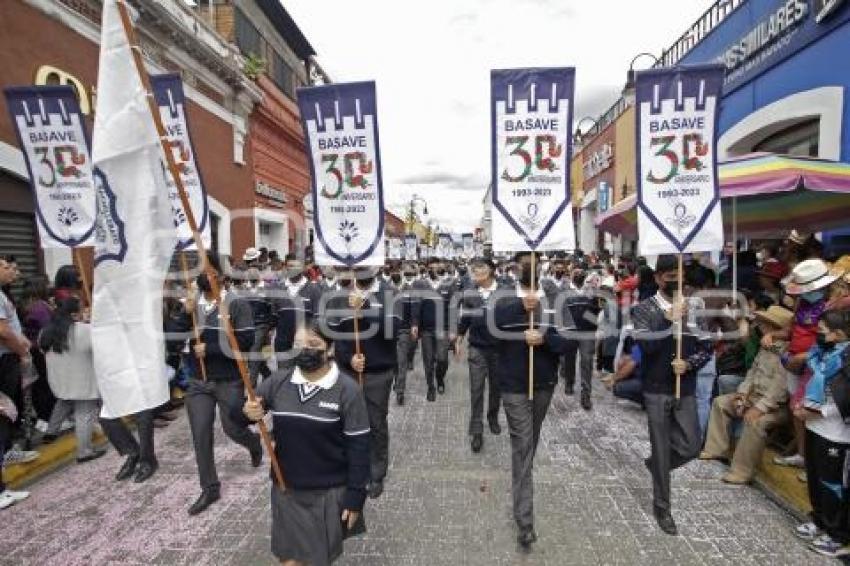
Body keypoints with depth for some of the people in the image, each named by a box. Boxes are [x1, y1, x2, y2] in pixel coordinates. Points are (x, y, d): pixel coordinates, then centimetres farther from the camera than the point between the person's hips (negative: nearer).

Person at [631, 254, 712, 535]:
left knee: (691, 446, 6)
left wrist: (688, 364, -13)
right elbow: (647, 345, -19)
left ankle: (656, 464, 38)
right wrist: (670, 319, -22)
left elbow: (707, 348, 4)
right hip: (657, 390, -3)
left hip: (686, 389, 3)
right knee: (662, 449, 7)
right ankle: (662, 507, 26)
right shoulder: (643, 309, -6)